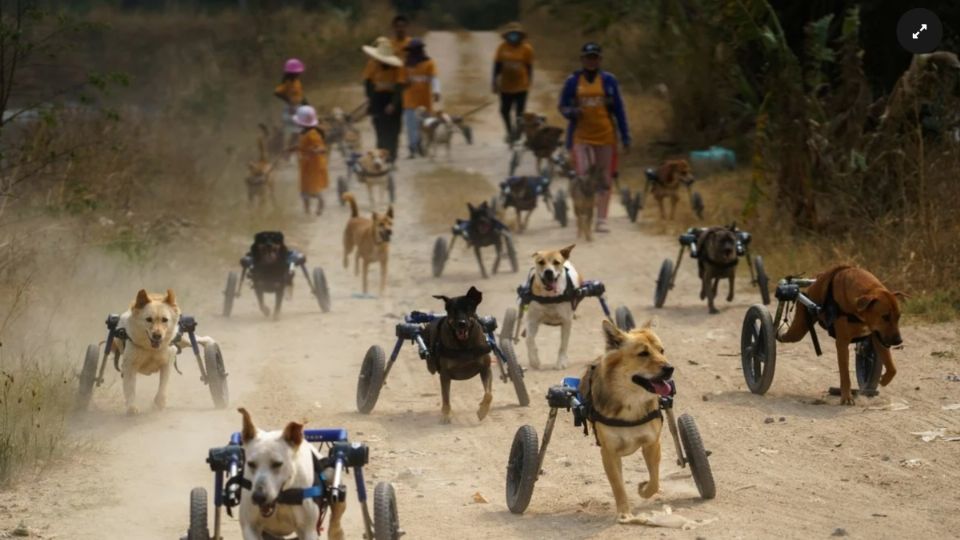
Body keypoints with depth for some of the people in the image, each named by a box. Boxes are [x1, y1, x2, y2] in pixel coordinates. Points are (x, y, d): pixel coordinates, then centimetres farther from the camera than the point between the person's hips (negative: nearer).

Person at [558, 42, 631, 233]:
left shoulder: (609, 80, 5)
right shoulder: (572, 81, 4)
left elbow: (619, 109, 7)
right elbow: (563, 107, 9)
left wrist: (625, 136, 4)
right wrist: (572, 112, -15)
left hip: (605, 135, 1)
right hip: (581, 136, -1)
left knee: (605, 180, 4)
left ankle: (601, 220, 13)